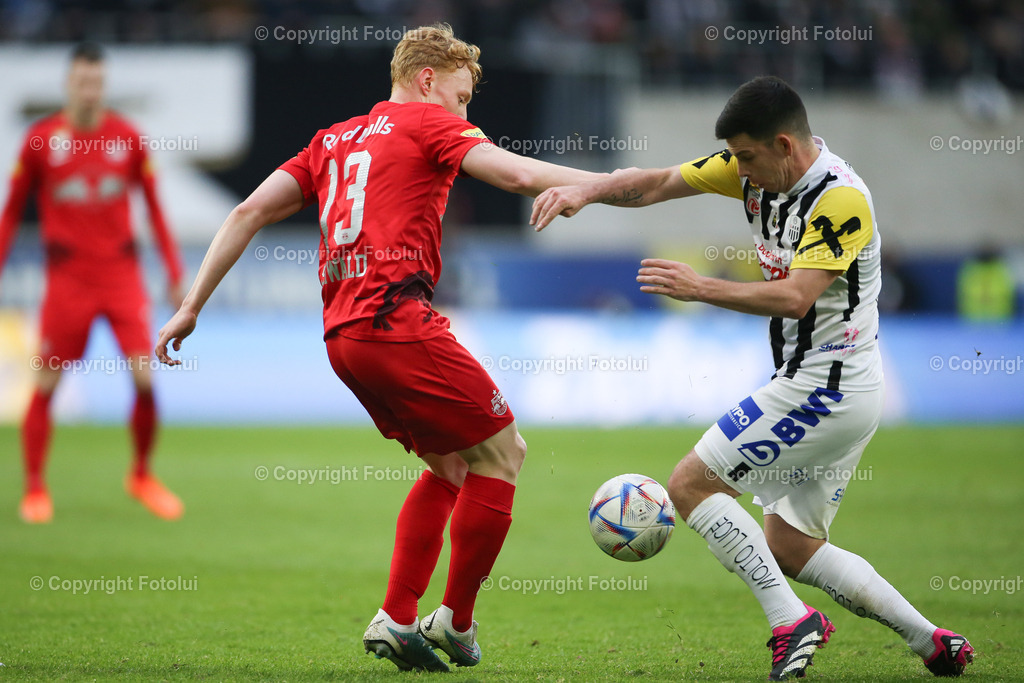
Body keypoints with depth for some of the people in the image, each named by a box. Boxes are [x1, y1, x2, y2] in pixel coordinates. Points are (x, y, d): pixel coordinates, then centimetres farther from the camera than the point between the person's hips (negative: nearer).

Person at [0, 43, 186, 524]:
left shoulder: (127, 138, 3)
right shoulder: (41, 140, -2)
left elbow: (155, 208, 10)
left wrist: (175, 272, 5)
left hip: (121, 272, 1)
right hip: (67, 277, -1)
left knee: (145, 377, -7)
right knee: (45, 384, -3)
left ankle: (141, 476, 13)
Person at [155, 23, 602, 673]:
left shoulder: (334, 139, 25)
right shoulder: (429, 123, 4)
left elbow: (249, 212, 19)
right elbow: (516, 174, -11)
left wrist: (192, 306, 19)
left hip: (341, 333, 8)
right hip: (398, 319, -8)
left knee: (450, 465, 20)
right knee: (503, 450, 4)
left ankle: (397, 619, 12)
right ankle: (456, 623, 7)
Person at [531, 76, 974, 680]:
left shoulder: (841, 199, -20)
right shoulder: (757, 169, 4)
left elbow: (795, 297, -28)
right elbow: (655, 184, 7)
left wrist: (699, 288, -24)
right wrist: (587, 191, -10)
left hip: (826, 387, -10)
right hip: (845, 392, 10)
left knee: (692, 484, -8)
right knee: (790, 549, 14)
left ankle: (792, 621, -12)